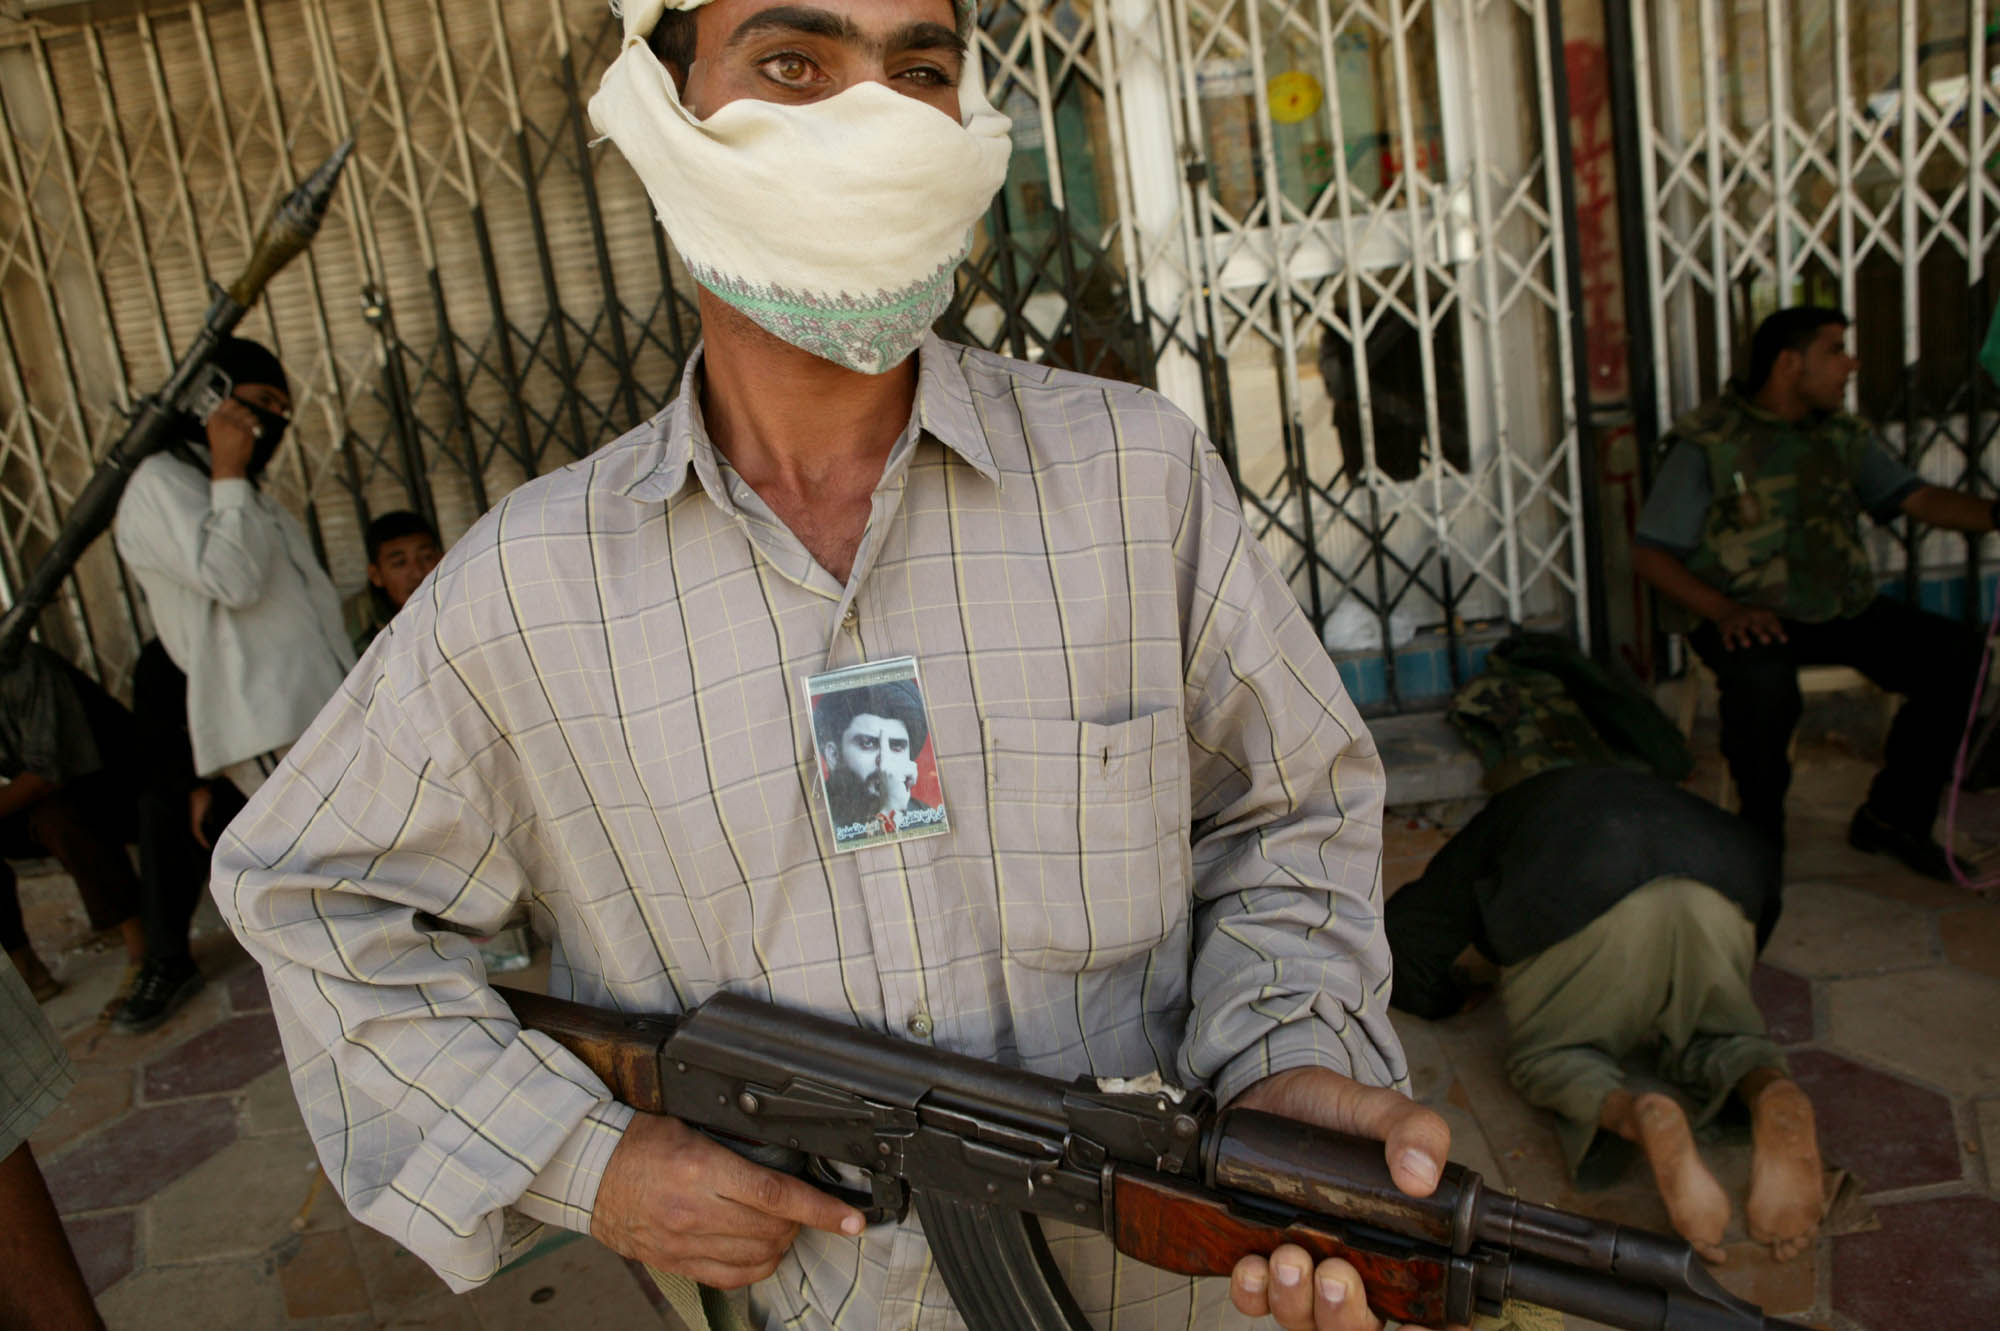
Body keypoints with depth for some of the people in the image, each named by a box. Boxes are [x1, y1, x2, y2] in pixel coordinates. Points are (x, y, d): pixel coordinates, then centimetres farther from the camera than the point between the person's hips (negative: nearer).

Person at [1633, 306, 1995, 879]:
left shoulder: (1843, 435, 14)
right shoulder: (1706, 443, -5)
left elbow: (1918, 498, 7)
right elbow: (1649, 553, -9)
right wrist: (1724, 610, -23)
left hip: (1845, 612, 6)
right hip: (1753, 618, -6)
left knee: (1953, 651, -14)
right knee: (1762, 676, -37)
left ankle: (1892, 816, 3)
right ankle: (1762, 831, -11)